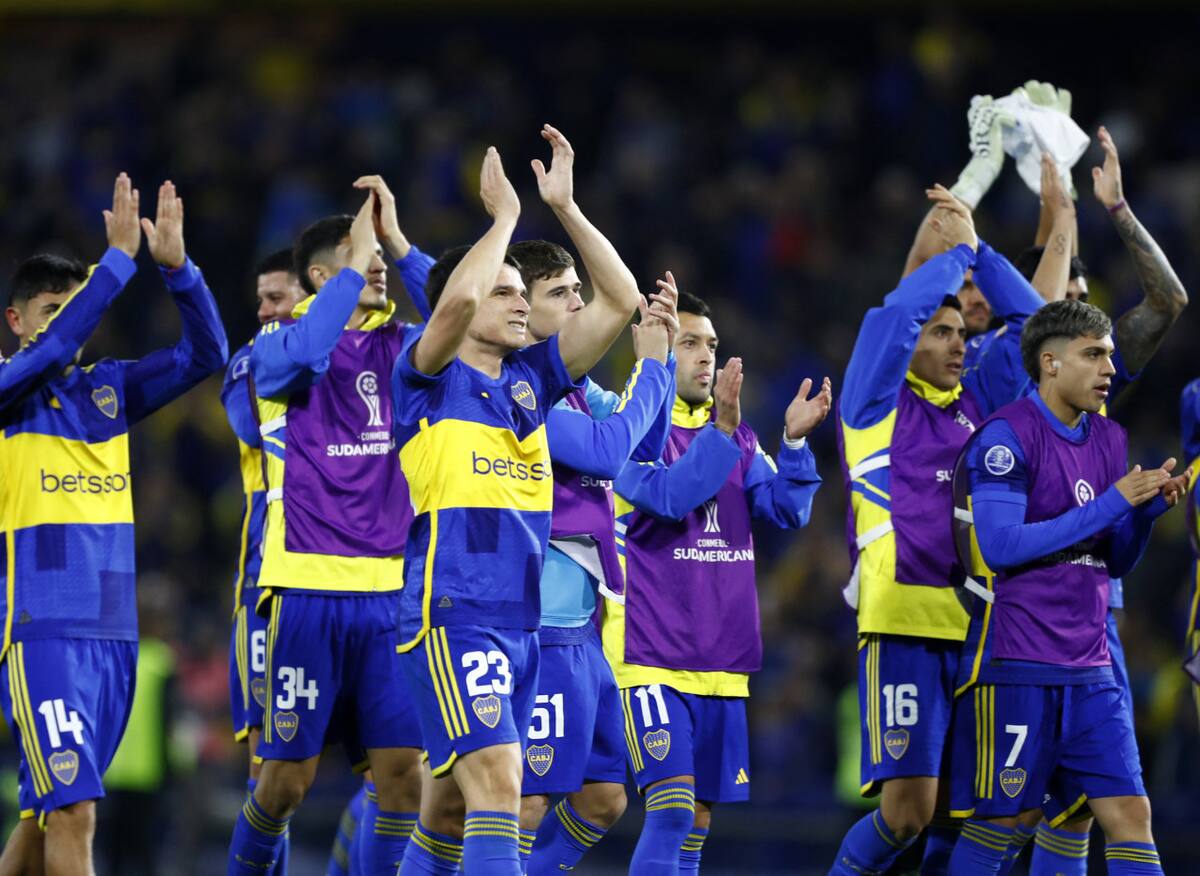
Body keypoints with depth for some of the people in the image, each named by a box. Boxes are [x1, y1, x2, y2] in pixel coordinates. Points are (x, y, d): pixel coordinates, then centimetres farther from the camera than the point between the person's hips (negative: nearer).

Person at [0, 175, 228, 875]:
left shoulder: (109, 389, 13)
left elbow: (204, 354, 5)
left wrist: (176, 263, -9)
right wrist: (120, 256, -22)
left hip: (114, 633, 6)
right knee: (72, 811, -15)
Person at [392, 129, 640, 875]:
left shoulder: (532, 379, 14)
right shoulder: (429, 380, -3)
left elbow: (621, 301, 10)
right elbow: (456, 300, -23)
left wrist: (566, 207, 5)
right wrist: (505, 215, -11)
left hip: (522, 622, 7)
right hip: (452, 615, -7)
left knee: (452, 806, 13)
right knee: (498, 782, -20)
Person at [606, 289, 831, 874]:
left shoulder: (735, 435, 13)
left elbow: (787, 511, 3)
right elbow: (667, 496, -22)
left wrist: (795, 440, -12)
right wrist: (721, 429, -29)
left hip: (722, 660, 7)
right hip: (653, 657, -7)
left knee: (698, 817, 9)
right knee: (672, 808, -18)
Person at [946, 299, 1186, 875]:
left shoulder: (1108, 440, 14)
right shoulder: (1007, 436, -10)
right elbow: (1000, 545, -20)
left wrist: (1148, 509, -2)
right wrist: (1111, 503, -18)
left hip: (1088, 670, 7)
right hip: (1015, 666, -7)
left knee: (1130, 816, -2)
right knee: (998, 821, -1)